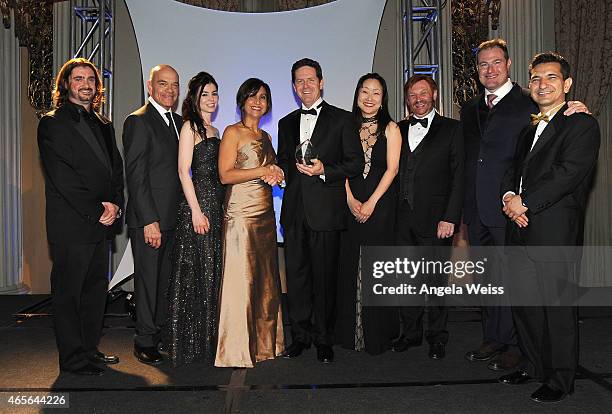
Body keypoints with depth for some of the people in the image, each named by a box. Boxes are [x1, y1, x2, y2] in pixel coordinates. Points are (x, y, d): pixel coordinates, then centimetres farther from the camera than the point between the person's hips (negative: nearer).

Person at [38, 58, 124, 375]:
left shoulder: (103, 124, 17)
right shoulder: (52, 124, -5)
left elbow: (116, 167, 13)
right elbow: (62, 177, -13)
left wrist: (114, 203, -4)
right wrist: (97, 211, -14)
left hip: (101, 222, 7)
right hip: (71, 225, -7)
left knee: (96, 290, 14)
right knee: (68, 292, 4)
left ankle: (89, 349, 28)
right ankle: (73, 358, 15)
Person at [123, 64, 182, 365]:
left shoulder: (178, 122, 14)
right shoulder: (138, 121, -9)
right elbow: (135, 176, -15)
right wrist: (149, 220, -18)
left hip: (173, 218, 7)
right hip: (149, 219, -7)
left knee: (166, 280, 14)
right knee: (148, 280, 4)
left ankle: (162, 332, 27)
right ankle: (145, 343, 18)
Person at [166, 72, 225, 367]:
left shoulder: (214, 131, 19)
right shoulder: (190, 126, -5)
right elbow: (183, 171, -12)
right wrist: (196, 210, -17)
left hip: (216, 205, 8)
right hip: (197, 203, -8)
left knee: (213, 272, 12)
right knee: (195, 272, -2)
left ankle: (208, 338, 24)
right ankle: (189, 341, 11)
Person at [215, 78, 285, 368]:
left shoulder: (265, 136, 19)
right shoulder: (233, 132, -2)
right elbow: (225, 175, -12)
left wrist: (275, 176, -1)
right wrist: (263, 171, -12)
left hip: (266, 214, 7)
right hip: (241, 213, -7)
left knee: (266, 278, 10)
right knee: (241, 279, -4)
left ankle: (264, 343, 22)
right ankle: (237, 351, 8)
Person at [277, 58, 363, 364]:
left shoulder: (342, 119, 4)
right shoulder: (286, 123, 19)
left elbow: (356, 164, -1)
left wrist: (324, 170, -14)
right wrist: (284, 171, 1)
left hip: (325, 210, -4)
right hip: (294, 211, 4)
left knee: (325, 276, 2)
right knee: (295, 275, 8)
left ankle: (323, 338, 17)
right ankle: (300, 335, 22)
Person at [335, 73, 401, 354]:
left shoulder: (390, 129, 3)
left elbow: (392, 168, -5)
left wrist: (371, 202, -12)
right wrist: (350, 199, -8)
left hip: (380, 205, -2)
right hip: (351, 205, 3)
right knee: (350, 266, 5)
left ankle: (377, 334, 13)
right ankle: (350, 332, 19)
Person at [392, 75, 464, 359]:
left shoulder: (451, 129, 3)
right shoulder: (398, 130, 14)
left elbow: (458, 176, -3)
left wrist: (450, 218, -11)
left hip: (435, 218, -3)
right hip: (402, 219, 4)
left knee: (436, 280, 4)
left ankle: (437, 337, 21)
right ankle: (410, 332, 27)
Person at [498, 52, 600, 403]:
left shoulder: (583, 125, -3)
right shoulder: (530, 129, 21)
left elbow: (568, 172, -16)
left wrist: (525, 202, -15)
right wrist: (509, 197, -3)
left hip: (556, 233, -7)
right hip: (521, 231, 7)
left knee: (557, 307, 2)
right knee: (524, 303, 14)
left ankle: (560, 379, 18)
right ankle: (533, 365, 31)